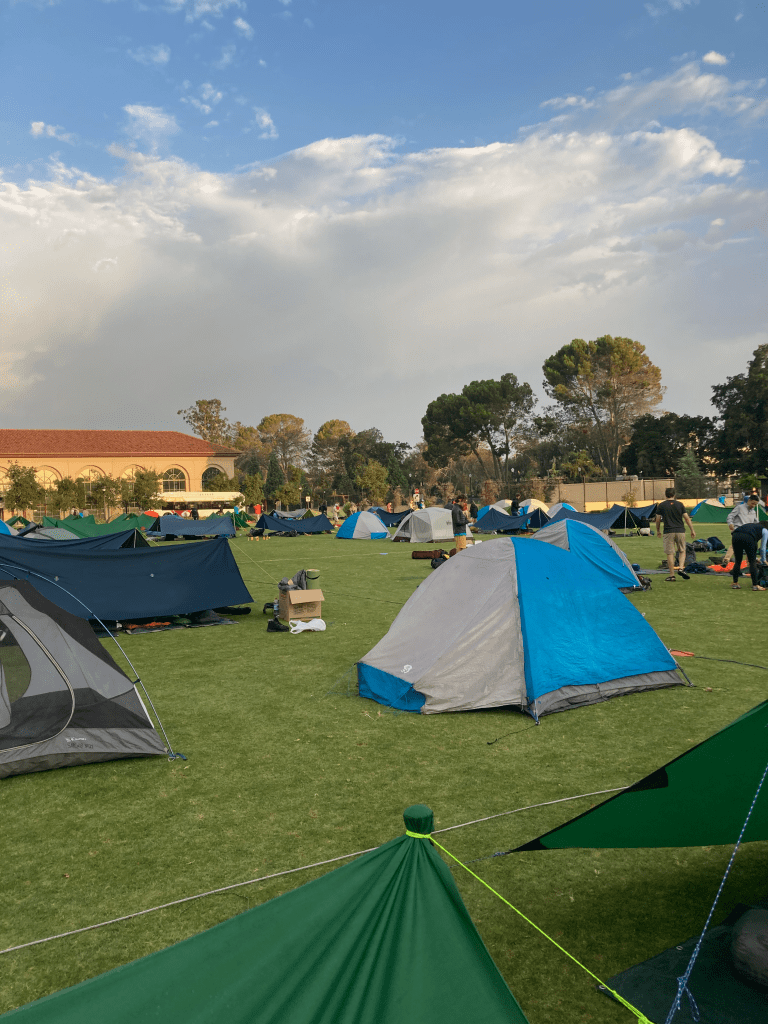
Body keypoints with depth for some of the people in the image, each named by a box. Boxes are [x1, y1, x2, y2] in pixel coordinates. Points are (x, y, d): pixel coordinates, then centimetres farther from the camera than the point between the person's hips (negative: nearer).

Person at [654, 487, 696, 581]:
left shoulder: (661, 506, 0)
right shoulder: (680, 504, 4)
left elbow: (658, 520, 4)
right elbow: (687, 518, 4)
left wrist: (657, 530, 20)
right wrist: (692, 530, 10)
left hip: (668, 532, -1)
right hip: (680, 531, 1)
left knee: (670, 553, 1)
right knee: (682, 551, 17)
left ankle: (671, 575, 1)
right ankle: (681, 568, -4)